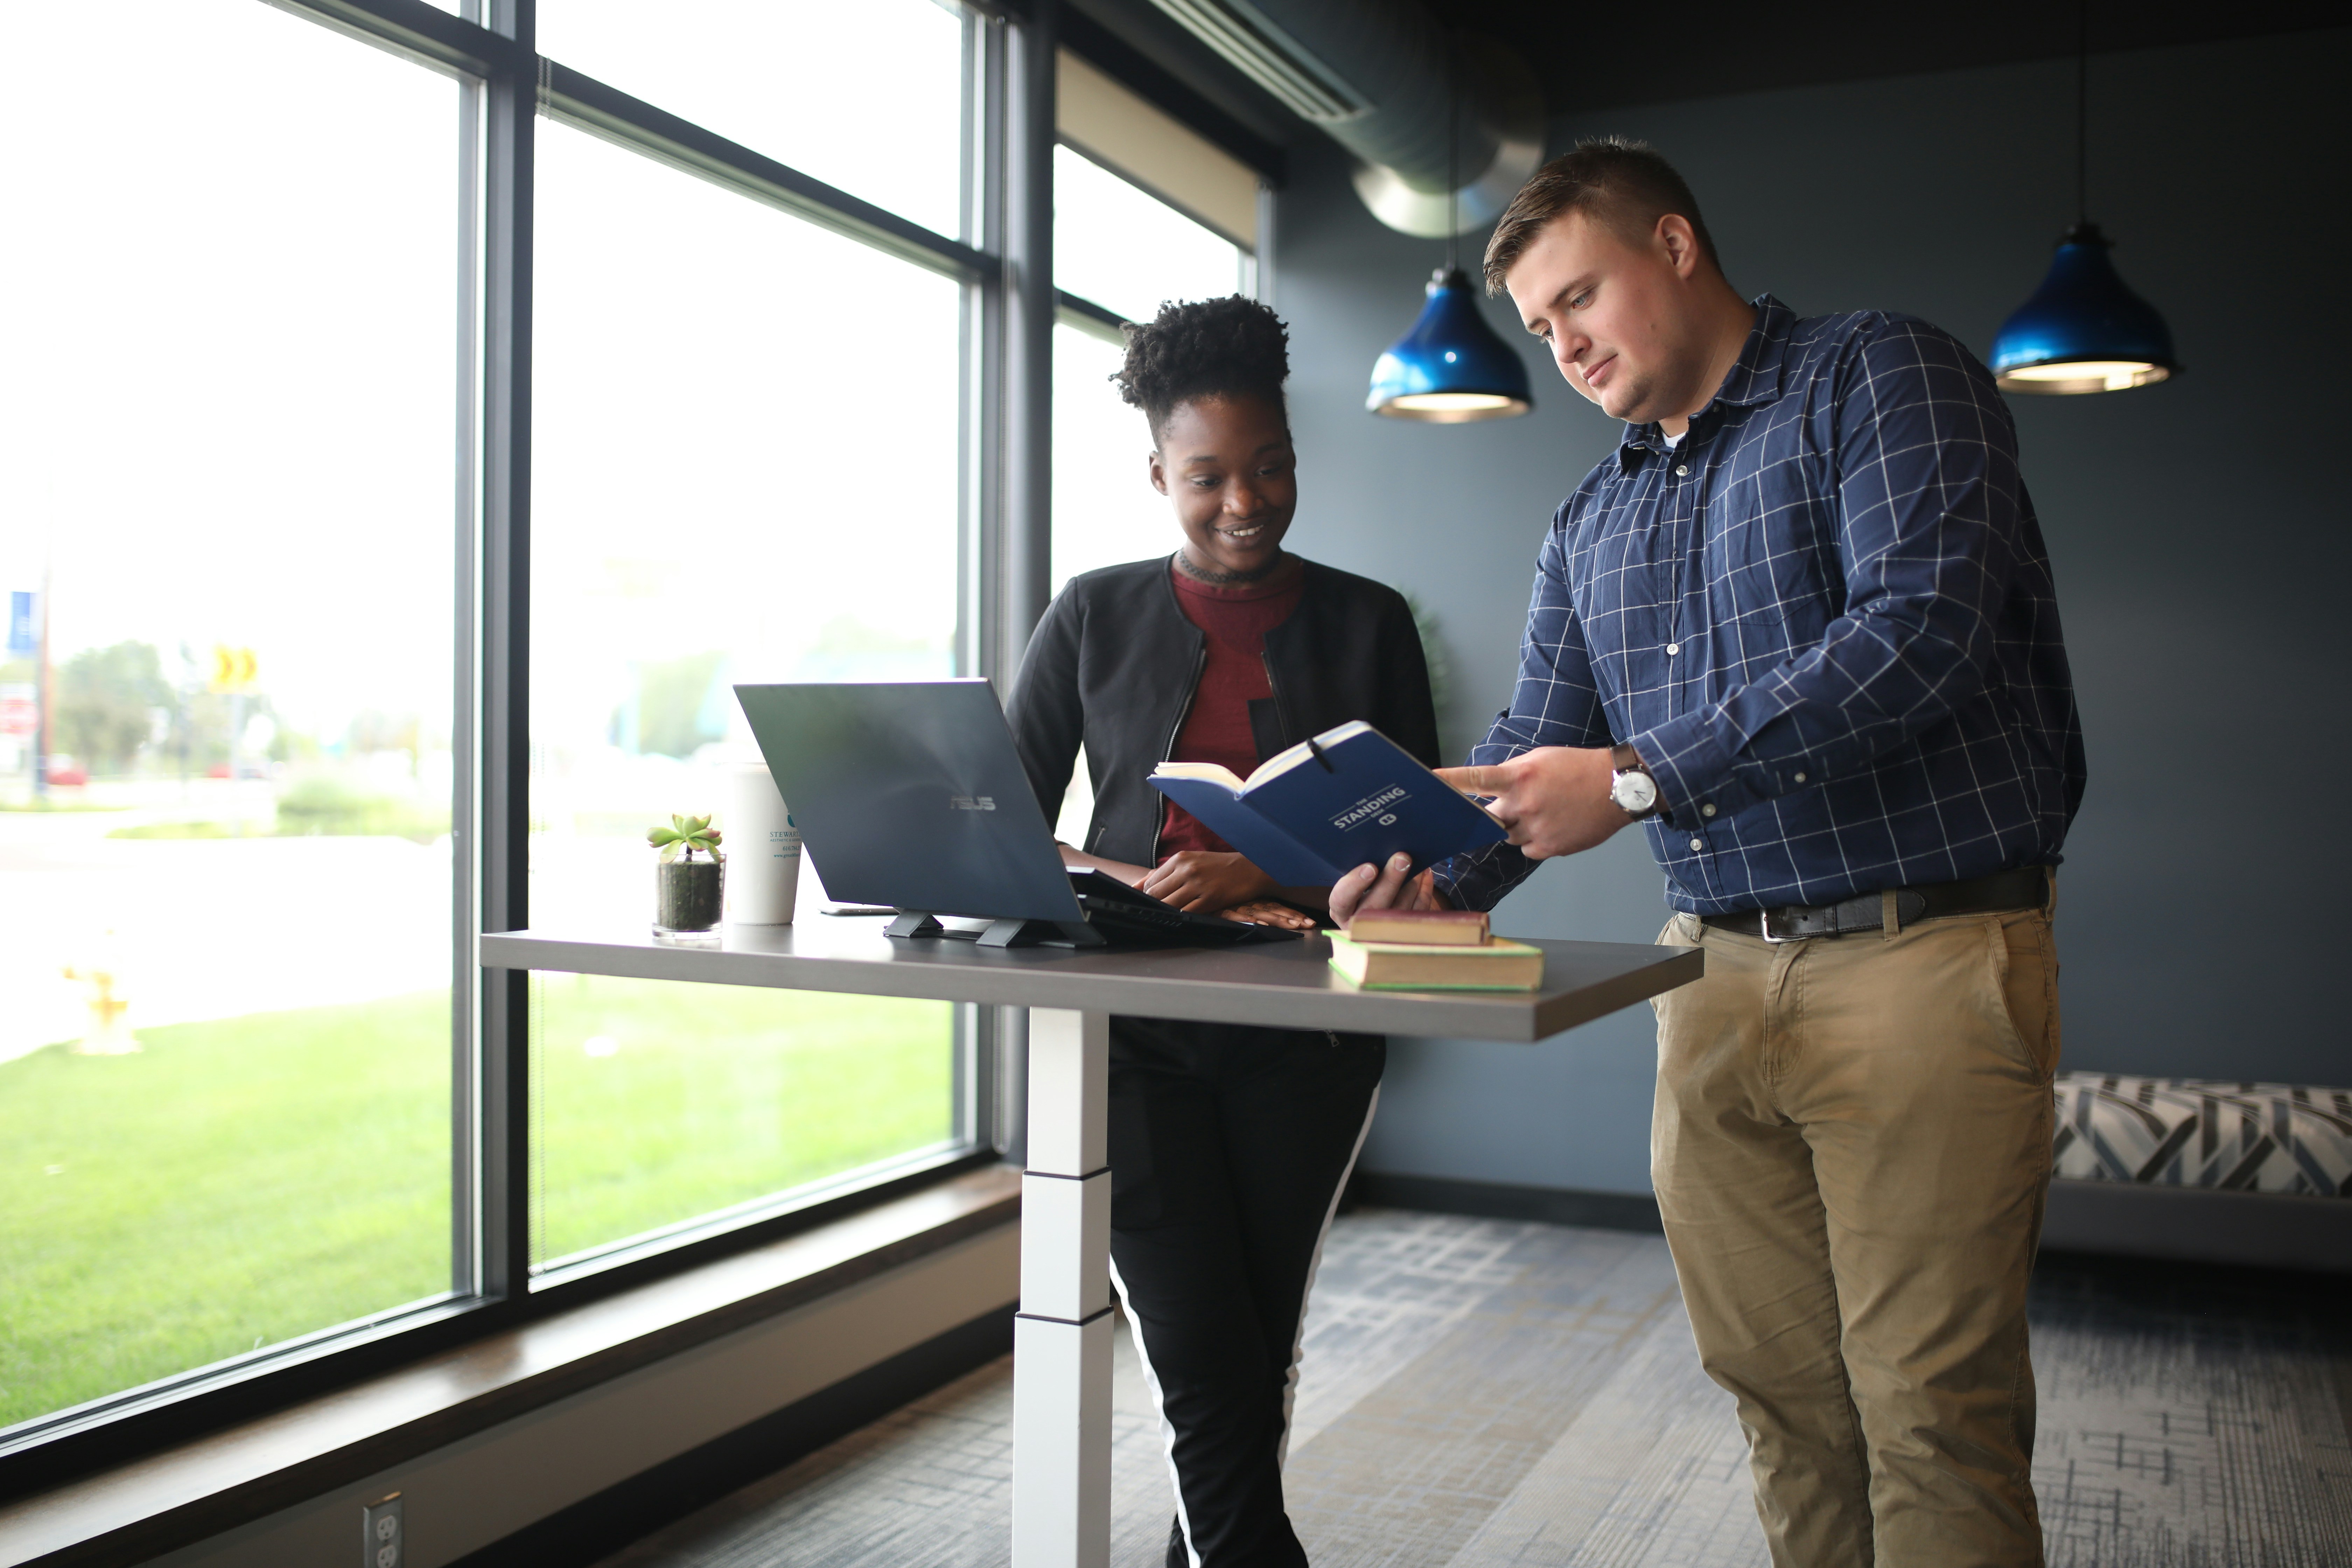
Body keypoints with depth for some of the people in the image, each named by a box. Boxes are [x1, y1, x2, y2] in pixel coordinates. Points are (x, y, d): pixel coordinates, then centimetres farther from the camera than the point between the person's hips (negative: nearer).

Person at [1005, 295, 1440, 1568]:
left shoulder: (1367, 625, 7)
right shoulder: (1096, 618, 7)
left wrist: (1262, 876, -13)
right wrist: (1123, 882, -13)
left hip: (1303, 1038, 1)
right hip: (1133, 1032, 0)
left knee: (1253, 1363, 8)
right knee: (1209, 1373, -10)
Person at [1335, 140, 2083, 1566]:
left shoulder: (1879, 376, -3)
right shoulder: (1593, 524, 17)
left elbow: (1918, 629, -18)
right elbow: (1536, 752, 14)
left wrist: (1639, 781, -19)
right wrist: (1433, 878, -7)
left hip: (1923, 956, -6)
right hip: (1719, 973, 6)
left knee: (1932, 1415, -2)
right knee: (1781, 1394, 10)